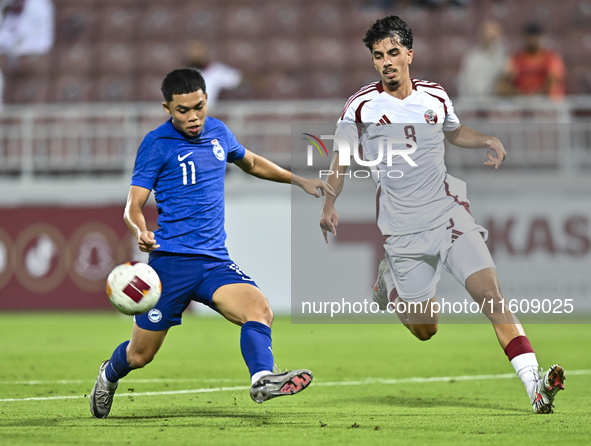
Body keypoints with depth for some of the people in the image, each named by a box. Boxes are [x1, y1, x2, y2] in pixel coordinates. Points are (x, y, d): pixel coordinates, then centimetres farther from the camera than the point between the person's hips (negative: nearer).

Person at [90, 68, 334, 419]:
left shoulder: (218, 132, 12)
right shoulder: (157, 144, -5)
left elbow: (251, 163, 34)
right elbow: (133, 206, -7)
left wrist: (300, 181, 31)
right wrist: (141, 232, -29)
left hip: (215, 259, 4)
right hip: (170, 261, -4)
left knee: (259, 310, -27)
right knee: (140, 355, 5)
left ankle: (262, 379, -47)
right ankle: (109, 375, 38)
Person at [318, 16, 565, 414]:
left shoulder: (436, 96, 5)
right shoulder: (361, 107, -3)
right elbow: (343, 156, 11)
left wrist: (487, 141, 7)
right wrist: (329, 204, -2)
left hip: (449, 214, 2)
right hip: (402, 229, -1)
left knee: (490, 292, -18)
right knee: (425, 330, 4)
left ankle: (535, 386, -26)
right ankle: (387, 284, 38)